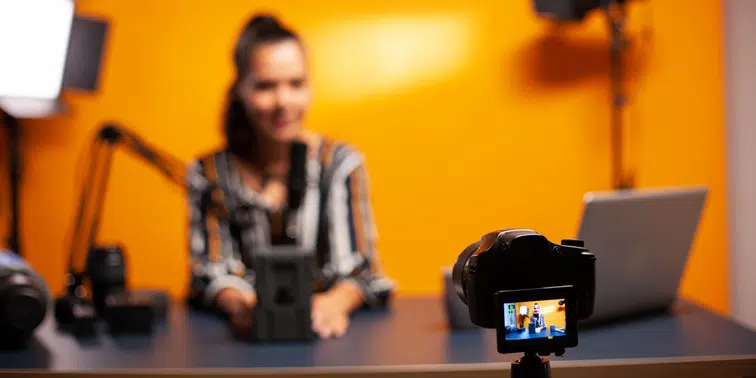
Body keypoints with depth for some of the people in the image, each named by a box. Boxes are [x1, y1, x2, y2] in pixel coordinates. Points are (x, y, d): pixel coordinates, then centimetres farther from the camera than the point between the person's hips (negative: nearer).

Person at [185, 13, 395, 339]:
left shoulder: (341, 163, 4)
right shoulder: (208, 173, 6)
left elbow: (357, 267, -4)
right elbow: (210, 271, -2)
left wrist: (334, 303, -28)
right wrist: (241, 303, -26)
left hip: (326, 335, -1)